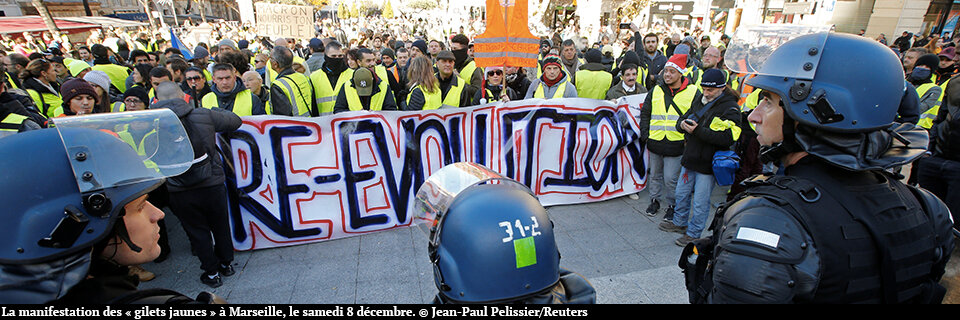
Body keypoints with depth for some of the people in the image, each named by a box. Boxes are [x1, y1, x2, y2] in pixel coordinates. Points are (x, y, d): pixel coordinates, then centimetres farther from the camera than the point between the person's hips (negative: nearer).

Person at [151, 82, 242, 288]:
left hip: (179, 192, 0)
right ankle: (226, 263, 37)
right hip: (212, 184, 0)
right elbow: (235, 121, 4)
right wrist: (217, 111, 21)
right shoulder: (204, 115, -9)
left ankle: (212, 272, 29)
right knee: (220, 225, 20)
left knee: (197, 231, 16)